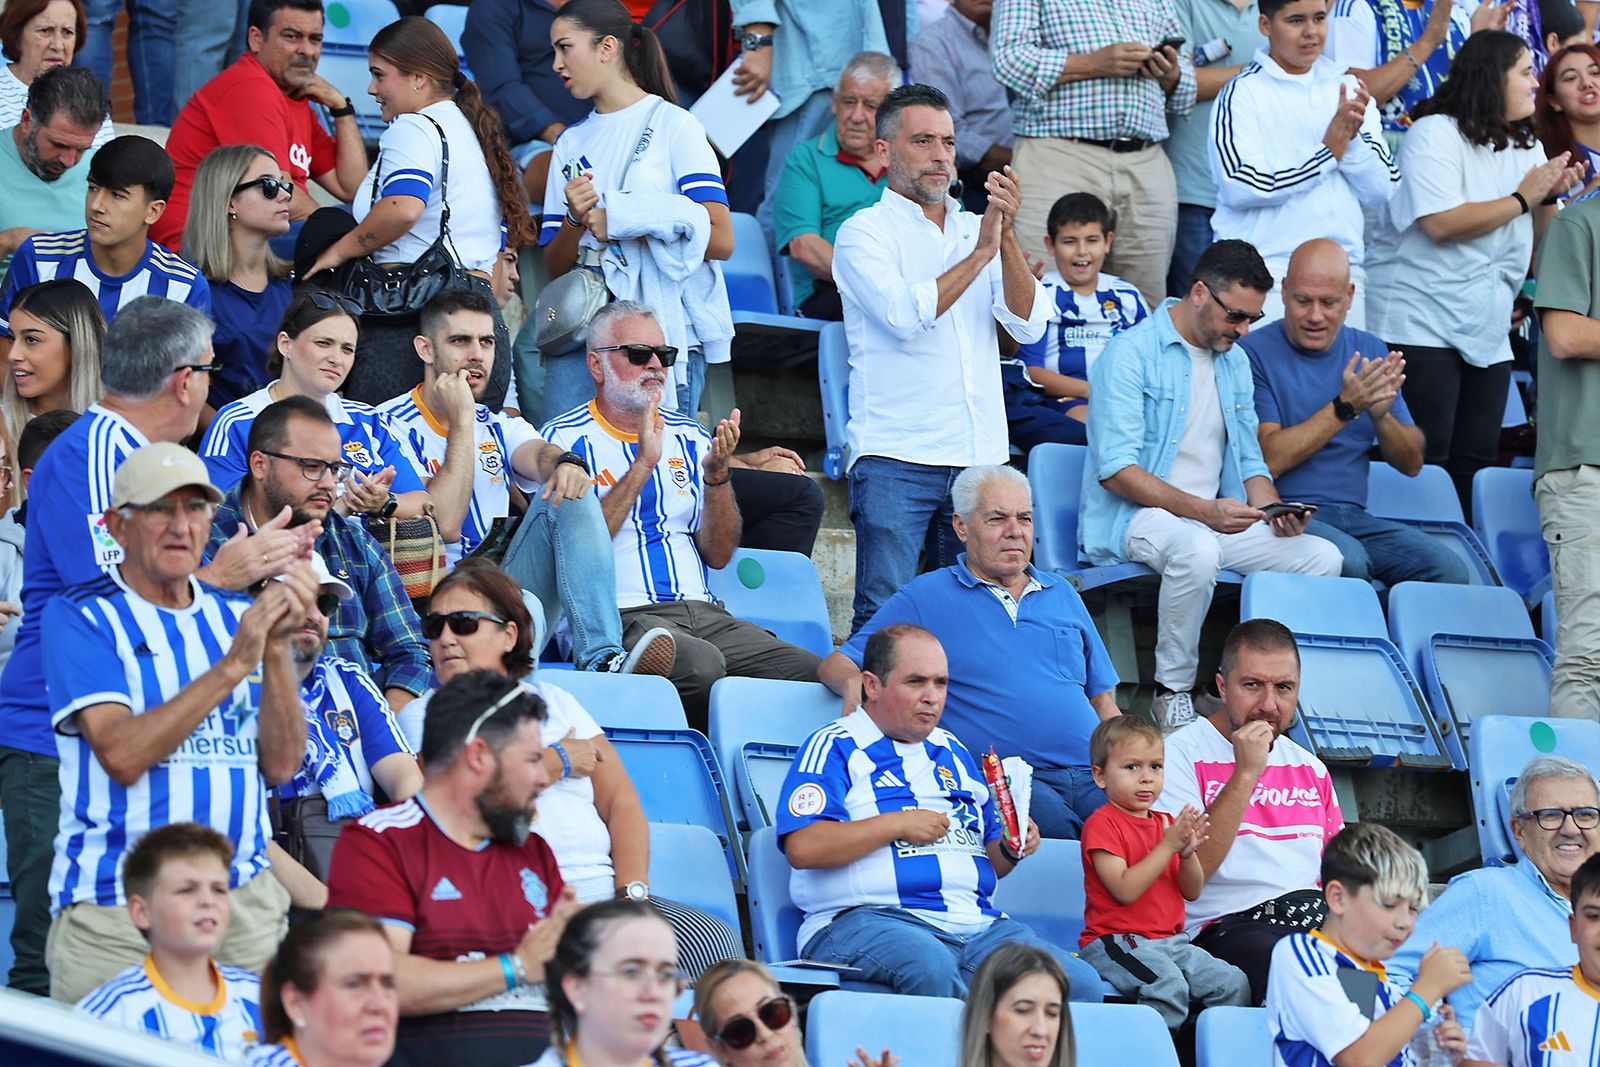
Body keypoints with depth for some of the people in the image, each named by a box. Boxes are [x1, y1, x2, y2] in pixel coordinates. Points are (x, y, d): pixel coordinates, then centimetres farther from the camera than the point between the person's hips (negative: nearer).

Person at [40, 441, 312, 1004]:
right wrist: (232, 667, -15)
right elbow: (122, 755, -14)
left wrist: (277, 648, -7)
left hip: (244, 899, 4)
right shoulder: (80, 618, -1)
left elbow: (280, 764, 5)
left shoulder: (237, 616, 13)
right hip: (114, 910, -4)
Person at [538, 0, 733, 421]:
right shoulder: (571, 142, 17)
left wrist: (619, 221, -10)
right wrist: (575, 221, -6)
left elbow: (720, 240, -10)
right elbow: (555, 267, 15)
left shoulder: (673, 125, 1)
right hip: (580, 335, 5)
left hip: (662, 332, -5)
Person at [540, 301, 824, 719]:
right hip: (620, 616, -5)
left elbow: (718, 555, 12)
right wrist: (643, 463, -14)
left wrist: (716, 473, -4)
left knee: (811, 672, -21)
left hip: (703, 613, 5)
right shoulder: (565, 438, 4)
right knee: (702, 665, -37)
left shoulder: (690, 438, 20)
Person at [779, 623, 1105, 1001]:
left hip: (976, 923, 6)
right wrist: (898, 824, -8)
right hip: (867, 921, -6)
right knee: (930, 966, -41)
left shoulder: (953, 753, 26)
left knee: (1080, 983, -18)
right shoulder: (834, 748, 5)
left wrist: (1010, 851, 7)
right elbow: (802, 848, -11)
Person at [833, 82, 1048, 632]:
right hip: (895, 458, -5)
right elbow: (905, 315, -16)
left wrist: (1006, 236, -8)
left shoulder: (977, 229, 16)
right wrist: (980, 253, -10)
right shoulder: (865, 231, 1)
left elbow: (1028, 325, 3)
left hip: (979, 457, 5)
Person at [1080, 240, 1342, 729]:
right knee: (1197, 550, -40)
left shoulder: (1235, 362, 17)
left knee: (1322, 555, -15)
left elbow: (1249, 460, 20)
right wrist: (1202, 510, -24)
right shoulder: (1131, 353, -8)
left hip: (1214, 519, 7)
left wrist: (1274, 512, -3)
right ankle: (1173, 691, -24)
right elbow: (1116, 469, -16)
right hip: (1133, 518, -7)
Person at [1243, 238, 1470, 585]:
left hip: (1354, 517, 5)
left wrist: (1381, 415, -7)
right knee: (1348, 560, -36)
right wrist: (1345, 407, -14)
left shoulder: (1370, 351, 15)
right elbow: (1268, 460, -14)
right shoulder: (1255, 352, -3)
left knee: (1450, 571, -20)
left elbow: (1411, 464, 13)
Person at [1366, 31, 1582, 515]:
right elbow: (1441, 223, -23)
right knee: (1425, 462, -10)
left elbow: (1539, 246, 17)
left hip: (1488, 333, 8)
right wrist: (1522, 199, -13)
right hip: (1423, 325, -8)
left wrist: (1551, 196, -2)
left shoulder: (1527, 146, 15)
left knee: (1476, 464, 4)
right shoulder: (1435, 134, -9)